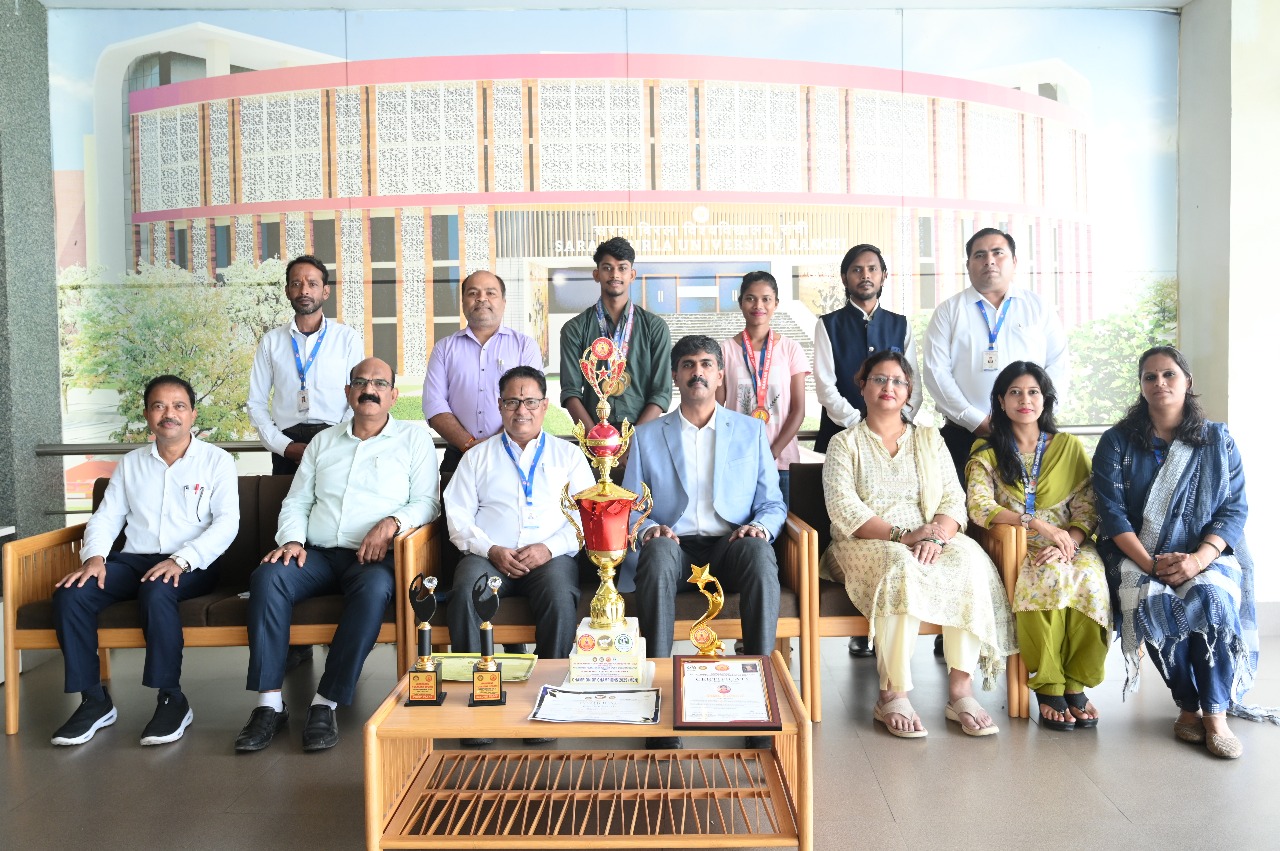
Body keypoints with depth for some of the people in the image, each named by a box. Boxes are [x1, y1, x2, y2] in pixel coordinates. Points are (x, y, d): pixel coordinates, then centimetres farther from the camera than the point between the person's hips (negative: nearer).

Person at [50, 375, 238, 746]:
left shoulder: (216, 461, 4)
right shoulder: (131, 464, 19)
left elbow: (226, 523, -7)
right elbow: (106, 517, 13)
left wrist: (182, 559, -22)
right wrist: (94, 557, -9)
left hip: (192, 565, -4)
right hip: (134, 560, 5)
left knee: (157, 592, -36)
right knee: (70, 594, -21)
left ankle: (172, 700, -22)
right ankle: (94, 700, -9)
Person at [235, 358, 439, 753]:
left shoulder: (414, 440, 11)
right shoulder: (323, 442, 23)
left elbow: (427, 502, 2)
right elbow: (296, 502, 19)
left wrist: (392, 522, -17)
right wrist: (291, 540, -1)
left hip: (372, 557, -3)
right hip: (317, 554, 3)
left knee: (374, 588, -36)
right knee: (267, 577, -27)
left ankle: (326, 703, -28)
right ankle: (269, 703, -24)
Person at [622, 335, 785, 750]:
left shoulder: (751, 431, 17)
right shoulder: (647, 436, 16)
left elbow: (772, 503, 14)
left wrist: (760, 526, -9)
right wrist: (647, 529, -11)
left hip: (731, 546, 0)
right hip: (675, 547, 0)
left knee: (760, 553, -35)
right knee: (657, 553, -36)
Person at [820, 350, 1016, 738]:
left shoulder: (930, 440, 18)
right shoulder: (844, 443, 8)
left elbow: (953, 500, 6)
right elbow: (844, 509, -6)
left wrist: (936, 535, -16)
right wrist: (900, 537, -19)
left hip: (929, 542, 3)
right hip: (867, 544, -3)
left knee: (969, 559, -29)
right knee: (901, 567, -36)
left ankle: (961, 691, -26)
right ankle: (892, 695, -28)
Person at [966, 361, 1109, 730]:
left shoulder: (1070, 447, 14)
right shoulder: (987, 453, 9)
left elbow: (1088, 509, 5)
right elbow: (979, 507, -7)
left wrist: (1068, 542, -16)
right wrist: (1039, 524, -19)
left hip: (1068, 545, 2)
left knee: (1089, 576, -32)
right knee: (1049, 576, -34)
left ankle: (1075, 683, -21)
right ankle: (1049, 688, -26)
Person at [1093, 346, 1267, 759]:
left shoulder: (1218, 440, 9)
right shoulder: (1117, 442, 5)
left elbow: (1234, 508, 0)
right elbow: (1112, 512, -4)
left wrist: (1199, 559, -18)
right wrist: (1151, 564, -18)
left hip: (1207, 557, 1)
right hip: (1138, 557, -1)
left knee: (1212, 597, -32)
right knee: (1151, 604, -32)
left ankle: (1215, 714, -20)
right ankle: (1189, 706, -12)